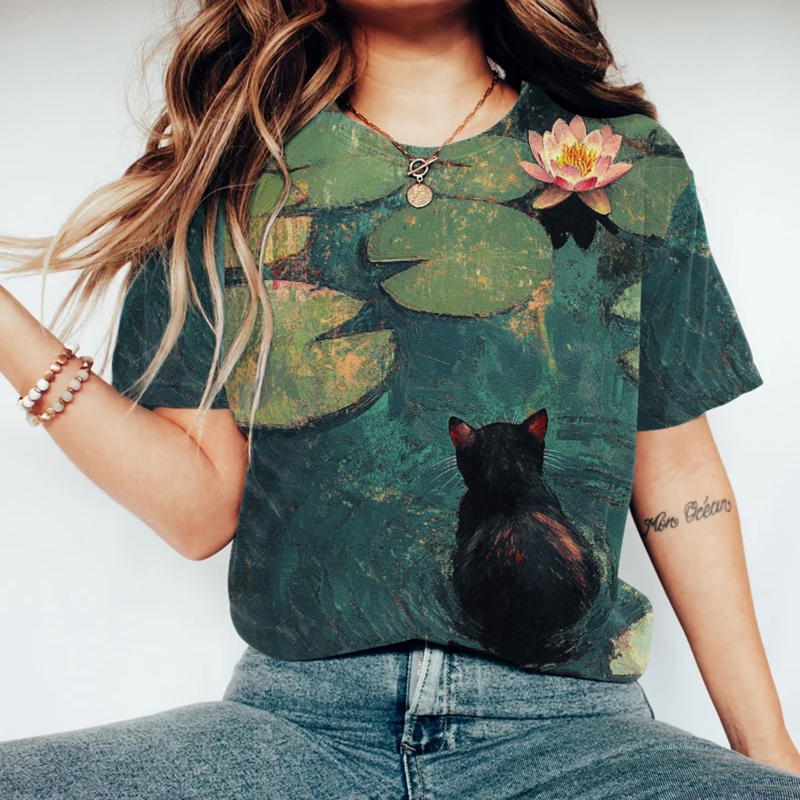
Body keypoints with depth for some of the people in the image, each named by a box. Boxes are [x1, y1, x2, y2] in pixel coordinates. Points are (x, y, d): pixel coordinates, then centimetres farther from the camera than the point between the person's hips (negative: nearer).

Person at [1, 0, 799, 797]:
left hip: (566, 727, 0)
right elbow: (201, 505, 0)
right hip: (296, 720, 1)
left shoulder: (630, 163, 7)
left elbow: (676, 468, 9)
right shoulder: (227, 160, 6)